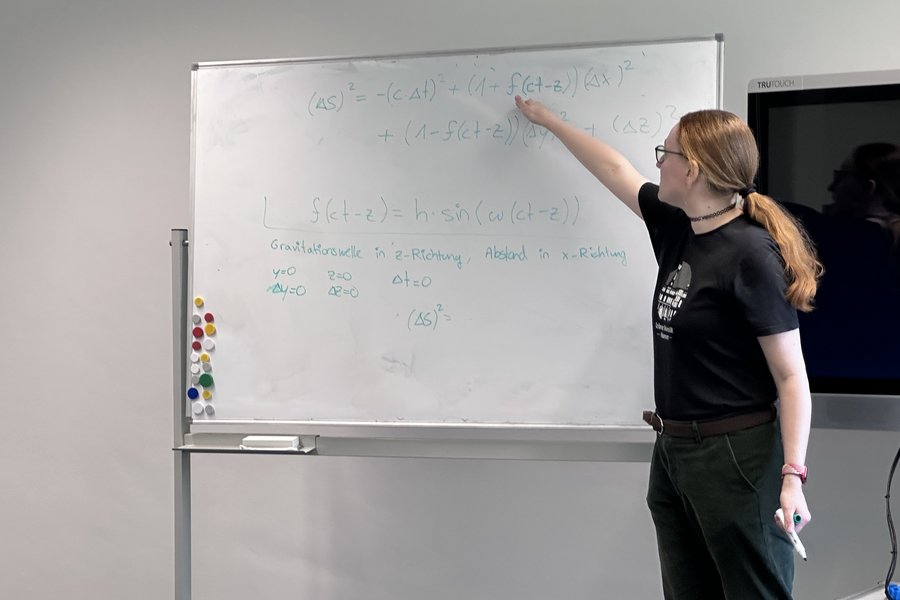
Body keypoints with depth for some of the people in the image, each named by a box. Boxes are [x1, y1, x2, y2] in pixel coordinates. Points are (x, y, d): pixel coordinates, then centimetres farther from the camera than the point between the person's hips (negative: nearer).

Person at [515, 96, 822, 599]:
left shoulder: (751, 254, -17)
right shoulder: (677, 226, 5)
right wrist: (547, 119, 32)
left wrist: (793, 475, -21)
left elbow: (792, 376, -16)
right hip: (673, 450, 8)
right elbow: (615, 170, 21)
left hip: (737, 455, -8)